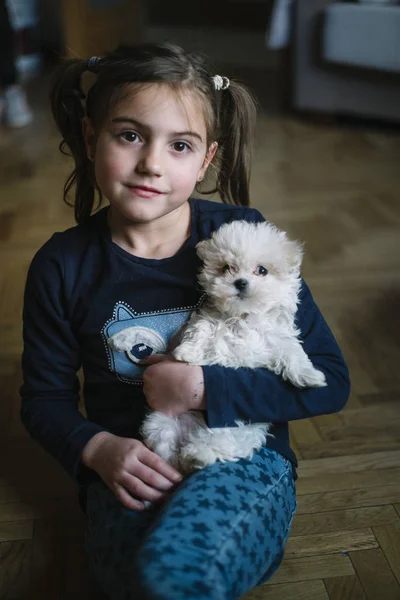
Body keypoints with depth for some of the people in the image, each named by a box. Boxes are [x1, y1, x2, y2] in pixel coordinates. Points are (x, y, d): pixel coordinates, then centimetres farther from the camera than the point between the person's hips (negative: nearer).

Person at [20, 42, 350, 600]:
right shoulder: (62, 266, -3)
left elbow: (329, 381, -7)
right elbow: (45, 397, 8)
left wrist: (205, 387, -16)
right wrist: (98, 448, -12)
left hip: (245, 455, -1)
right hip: (130, 470, 2)